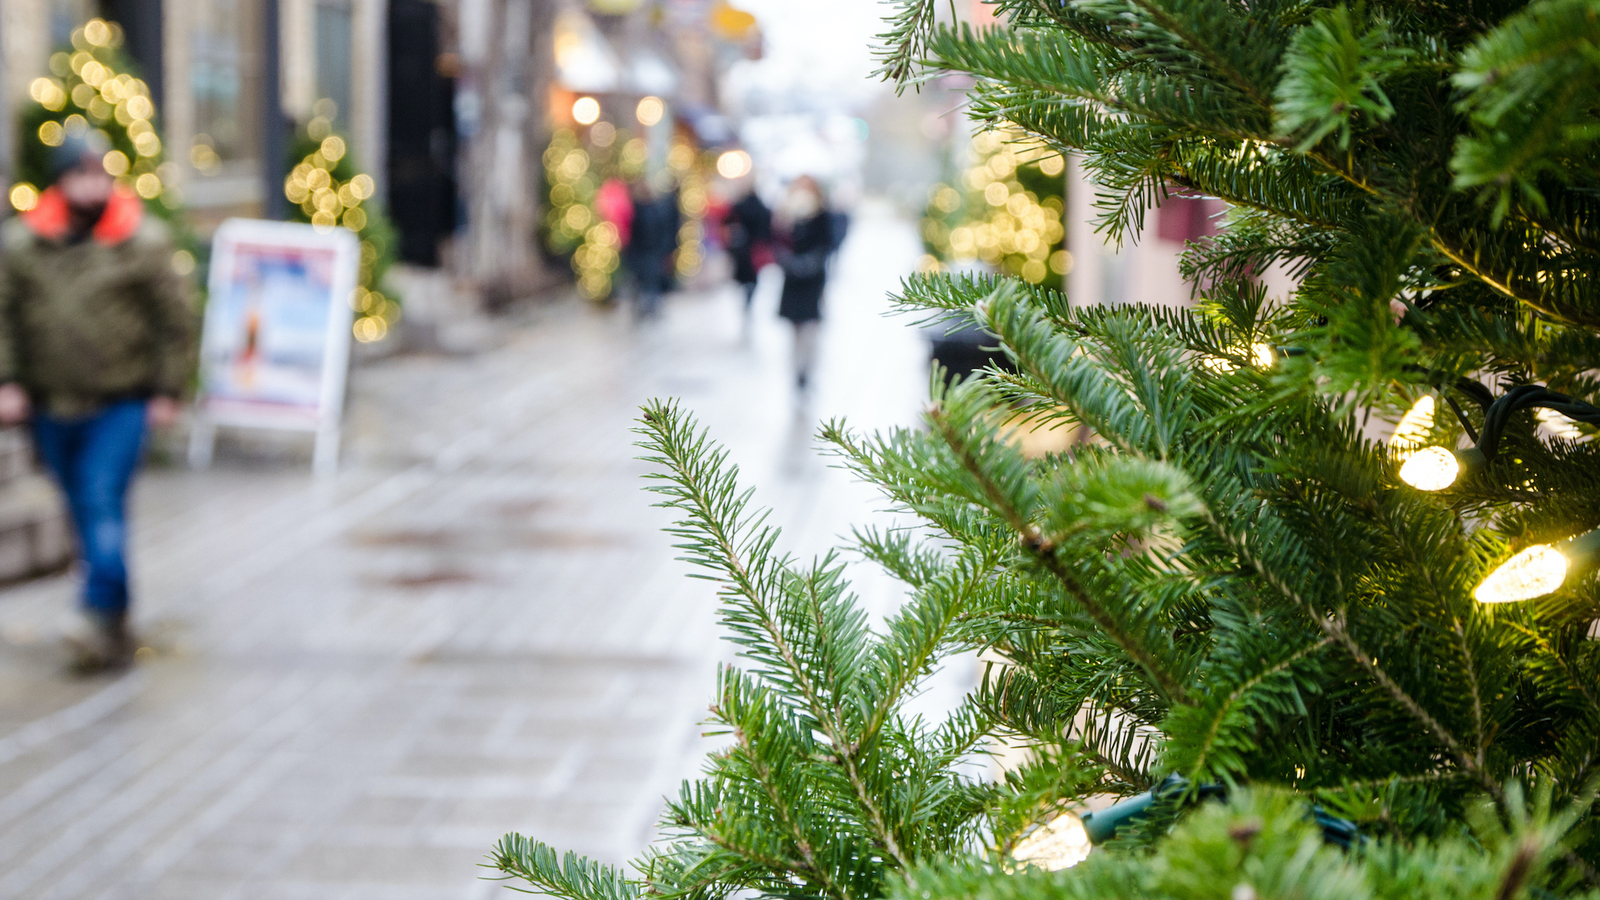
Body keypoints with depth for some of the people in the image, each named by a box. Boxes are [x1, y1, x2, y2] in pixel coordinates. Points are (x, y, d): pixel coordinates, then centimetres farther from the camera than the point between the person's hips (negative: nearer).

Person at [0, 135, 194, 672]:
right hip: (51, 404, 4)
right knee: (83, 511, 12)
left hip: (122, 403, -3)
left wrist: (167, 391, -2)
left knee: (103, 504, -16)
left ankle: (105, 621, -15)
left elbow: (174, 320, 0)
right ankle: (114, 632, 24)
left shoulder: (144, 242, -3)